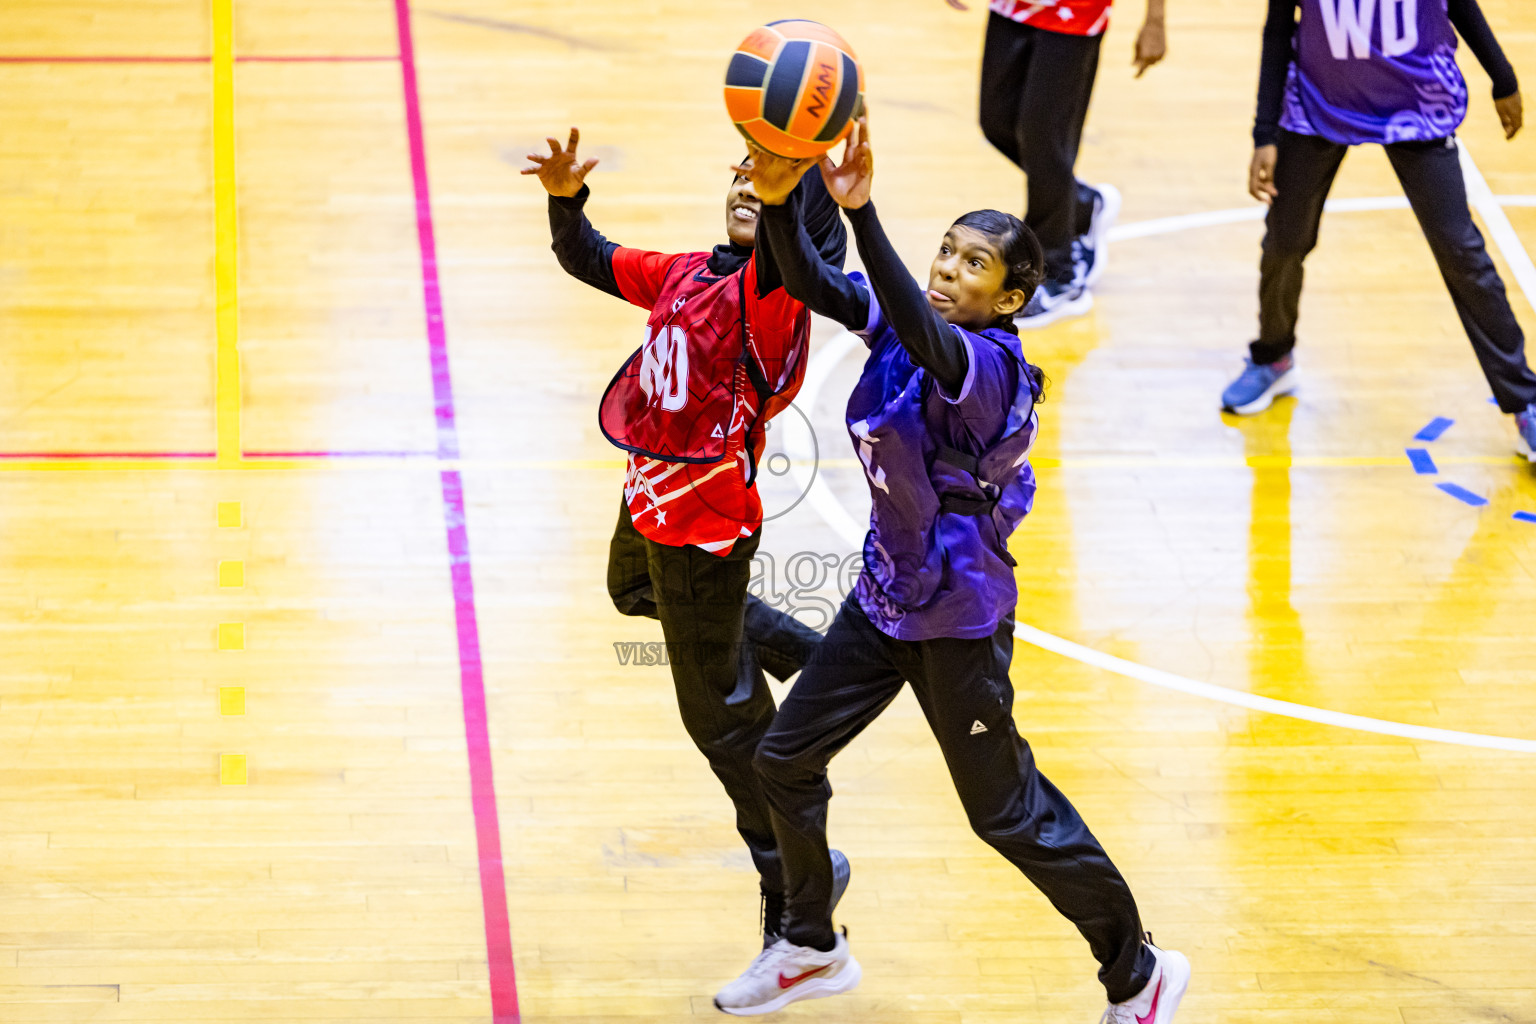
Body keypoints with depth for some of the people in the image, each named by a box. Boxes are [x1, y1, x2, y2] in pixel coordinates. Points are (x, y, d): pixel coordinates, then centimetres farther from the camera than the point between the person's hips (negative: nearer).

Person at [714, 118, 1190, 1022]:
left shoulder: (990, 365, -26)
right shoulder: (906, 326, -4)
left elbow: (924, 338, -48)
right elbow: (807, 283, -16)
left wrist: (862, 213, -59)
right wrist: (779, 201, -36)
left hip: (958, 616, -8)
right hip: (886, 595, 8)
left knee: (1006, 810, 3)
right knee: (785, 759, 16)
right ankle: (812, 948, 37)